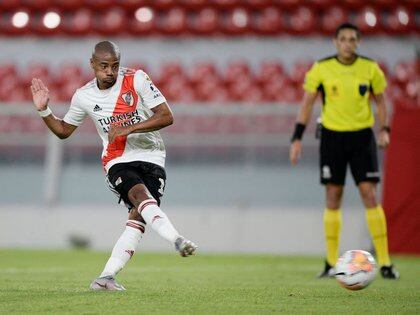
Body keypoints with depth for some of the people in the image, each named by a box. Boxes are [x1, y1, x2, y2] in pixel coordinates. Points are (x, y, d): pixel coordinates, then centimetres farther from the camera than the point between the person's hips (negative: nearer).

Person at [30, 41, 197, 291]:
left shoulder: (136, 80, -6)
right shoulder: (84, 96, 4)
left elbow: (166, 117, -10)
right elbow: (64, 131, 20)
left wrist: (128, 129, -19)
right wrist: (44, 110, 3)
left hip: (150, 157, -1)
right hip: (118, 161, 1)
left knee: (138, 219, -16)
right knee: (142, 196, -32)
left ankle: (106, 277, -13)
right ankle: (178, 240, -45)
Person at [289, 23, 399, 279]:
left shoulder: (370, 68, -3)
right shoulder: (321, 68, -4)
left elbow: (381, 101, 9)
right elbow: (307, 104, 3)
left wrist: (384, 130, -7)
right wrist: (297, 138, -2)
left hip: (362, 136, 0)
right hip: (332, 136, 0)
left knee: (370, 195, -8)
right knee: (333, 198, 2)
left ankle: (385, 263, -6)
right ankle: (332, 263, 11)